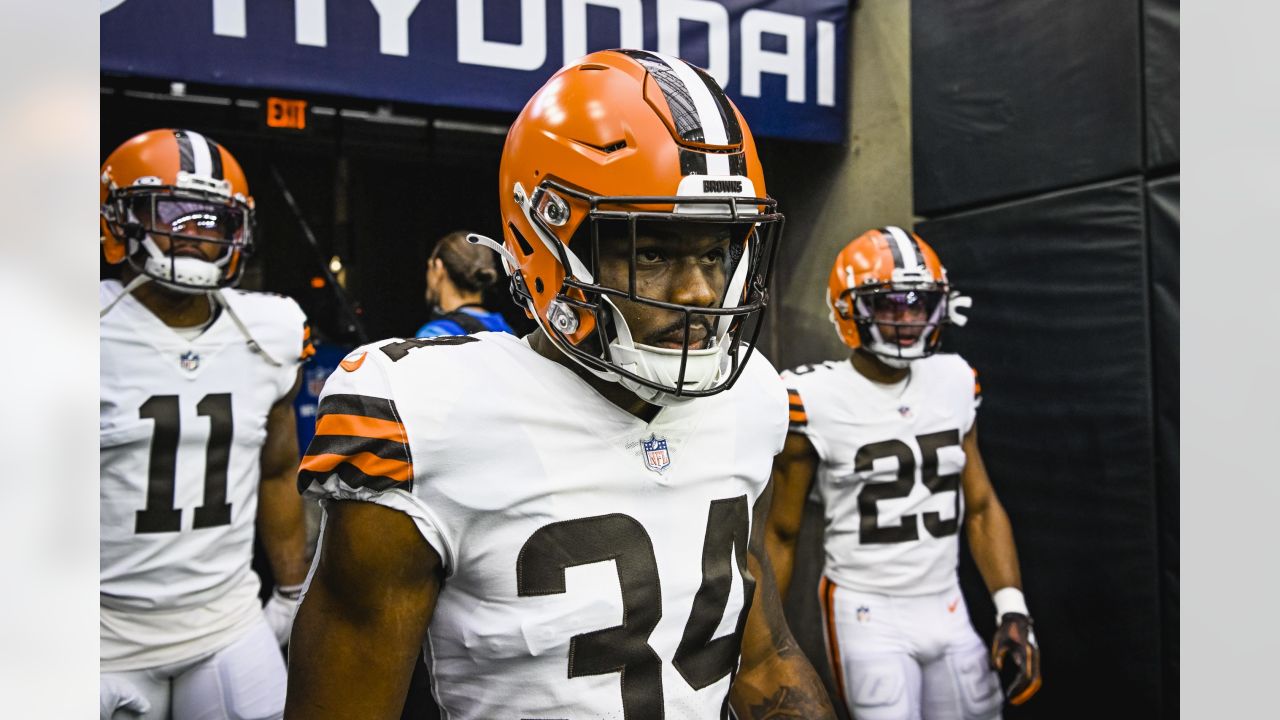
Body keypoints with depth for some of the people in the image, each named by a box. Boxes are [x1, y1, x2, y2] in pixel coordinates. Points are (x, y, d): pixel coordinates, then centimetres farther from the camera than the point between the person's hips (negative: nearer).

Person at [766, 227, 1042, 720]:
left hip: (948, 610, 5)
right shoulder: (815, 399, -13)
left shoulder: (954, 382, 3)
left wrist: (1013, 610, 0)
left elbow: (981, 508, 9)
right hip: (868, 616, -5)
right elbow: (781, 535, -5)